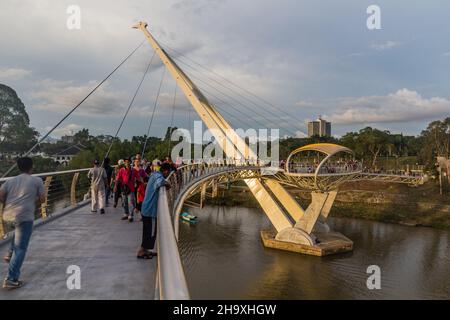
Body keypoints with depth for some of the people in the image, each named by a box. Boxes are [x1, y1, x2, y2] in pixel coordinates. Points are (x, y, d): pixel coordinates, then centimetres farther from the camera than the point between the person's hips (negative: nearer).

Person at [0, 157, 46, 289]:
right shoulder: (37, 180, 4)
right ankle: (11, 280, 2)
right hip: (24, 216, -5)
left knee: (19, 228, 40)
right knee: (21, 248, 2)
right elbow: (42, 200, 4)